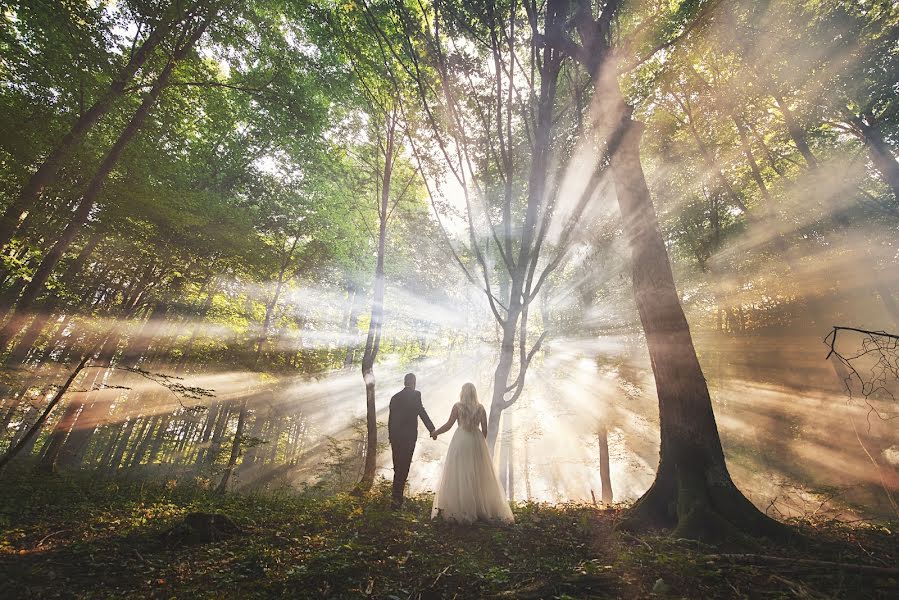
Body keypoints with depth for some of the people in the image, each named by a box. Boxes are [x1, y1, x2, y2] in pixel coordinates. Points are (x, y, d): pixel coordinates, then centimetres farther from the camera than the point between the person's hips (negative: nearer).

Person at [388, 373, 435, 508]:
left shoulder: (395, 397, 7)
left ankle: (397, 493, 36)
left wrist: (391, 436, 19)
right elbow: (422, 412, -16)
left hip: (395, 436, 6)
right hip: (409, 436, -6)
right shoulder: (415, 394, -9)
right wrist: (432, 429, -11)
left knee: (397, 464, 20)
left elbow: (390, 418, 11)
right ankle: (397, 496, 5)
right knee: (404, 465, 3)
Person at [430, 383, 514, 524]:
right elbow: (485, 429, 3)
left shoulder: (457, 406, -8)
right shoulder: (480, 408, 0)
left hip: (461, 441, -2)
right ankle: (483, 508, 20)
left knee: (459, 475, 7)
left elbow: (448, 425, -6)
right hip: (477, 441, 3)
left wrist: (435, 433, 8)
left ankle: (458, 509, 12)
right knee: (479, 476, 12)